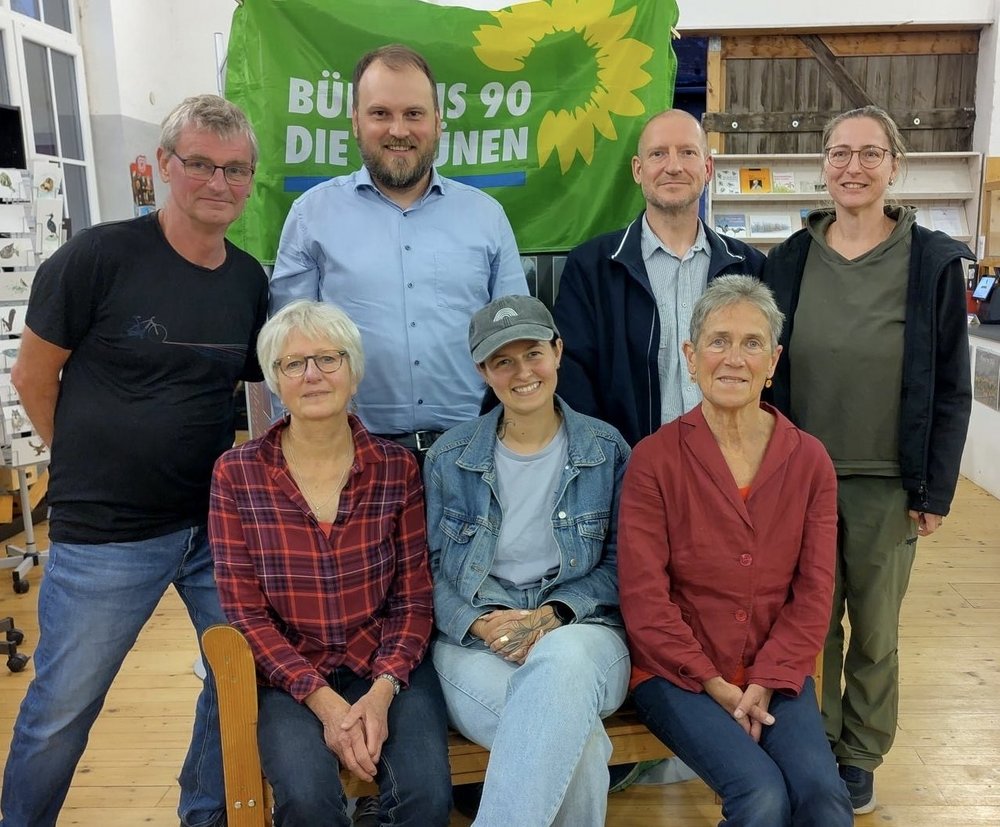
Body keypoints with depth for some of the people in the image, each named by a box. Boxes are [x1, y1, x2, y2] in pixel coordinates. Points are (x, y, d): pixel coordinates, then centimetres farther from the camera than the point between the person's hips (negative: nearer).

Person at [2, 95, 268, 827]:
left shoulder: (250, 281, 1)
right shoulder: (99, 256, -13)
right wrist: (91, 469, 1)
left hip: (222, 524, 5)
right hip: (105, 532, -4)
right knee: (62, 707, 12)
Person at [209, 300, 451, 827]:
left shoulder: (396, 468, -2)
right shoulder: (236, 475, -4)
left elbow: (413, 600, 0)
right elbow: (245, 611, -4)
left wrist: (382, 692, -16)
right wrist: (324, 700, -15)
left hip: (387, 669, 1)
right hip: (291, 674, 0)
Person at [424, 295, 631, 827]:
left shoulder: (607, 451, 5)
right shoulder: (448, 459, 7)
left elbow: (618, 563, 5)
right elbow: (428, 568, 6)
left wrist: (551, 614, -11)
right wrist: (480, 623, -13)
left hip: (578, 631, 1)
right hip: (473, 642, 0)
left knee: (563, 658, -39)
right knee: (579, 743, -32)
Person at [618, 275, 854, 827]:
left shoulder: (808, 460, 2)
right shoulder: (655, 458, -8)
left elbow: (813, 591, 1)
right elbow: (644, 595, -9)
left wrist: (765, 683, -9)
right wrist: (714, 685, -11)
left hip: (775, 674, 3)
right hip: (677, 673, -2)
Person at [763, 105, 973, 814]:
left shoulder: (934, 261, -4)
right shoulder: (790, 260, 1)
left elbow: (952, 389, -2)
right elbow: (767, 373, 4)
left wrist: (936, 491, -4)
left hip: (887, 485, -1)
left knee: (876, 630, 14)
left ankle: (861, 757, 34)